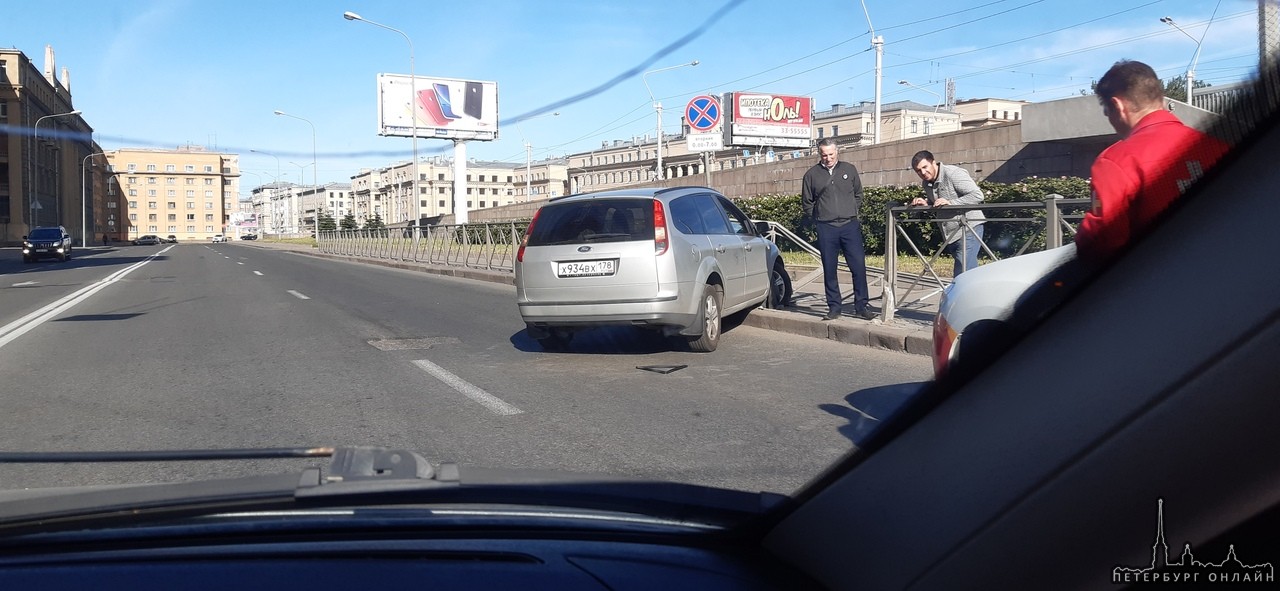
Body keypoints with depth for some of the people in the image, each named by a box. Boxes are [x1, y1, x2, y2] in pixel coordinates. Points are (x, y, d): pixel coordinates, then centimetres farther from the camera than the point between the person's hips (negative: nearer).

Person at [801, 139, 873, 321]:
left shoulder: (849, 169, 9)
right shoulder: (811, 175, 6)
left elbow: (858, 195, 18)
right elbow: (806, 203, 13)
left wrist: (852, 213, 9)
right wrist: (818, 219, 5)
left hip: (850, 225, 0)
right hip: (826, 229, 0)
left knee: (859, 266, -5)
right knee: (829, 270, 3)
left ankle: (861, 307, 3)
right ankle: (834, 307, 12)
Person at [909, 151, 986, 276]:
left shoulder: (953, 173, -15)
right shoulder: (926, 184, 10)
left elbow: (978, 195, -21)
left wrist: (951, 203, -25)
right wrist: (924, 203, 5)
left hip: (968, 229, -9)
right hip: (950, 235, 9)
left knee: (964, 273, -16)